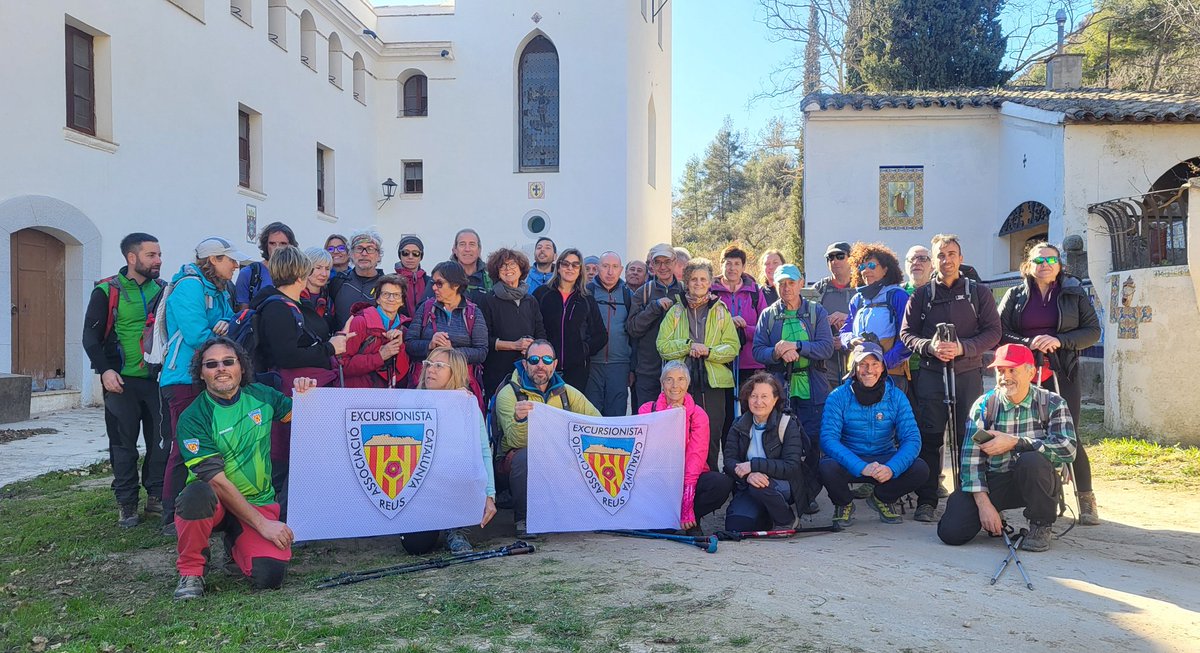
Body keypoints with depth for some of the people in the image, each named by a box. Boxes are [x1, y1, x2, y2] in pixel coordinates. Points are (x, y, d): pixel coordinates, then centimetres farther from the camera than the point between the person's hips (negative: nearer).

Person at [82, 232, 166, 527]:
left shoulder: (163, 290, 7)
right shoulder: (107, 291, -2)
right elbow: (91, 336, -2)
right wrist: (105, 370, -13)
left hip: (158, 380, 3)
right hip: (122, 382, -3)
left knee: (161, 441, 5)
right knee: (123, 444, 4)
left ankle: (156, 499, 17)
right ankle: (126, 505, 15)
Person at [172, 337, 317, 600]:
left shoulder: (260, 395, 1)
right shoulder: (192, 419, -13)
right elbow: (217, 482, -18)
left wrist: (305, 394, -7)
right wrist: (262, 524, -22)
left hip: (258, 502, 3)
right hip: (211, 505, -3)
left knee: (270, 576, -21)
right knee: (198, 492, -39)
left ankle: (235, 545, 15)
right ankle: (191, 570, -12)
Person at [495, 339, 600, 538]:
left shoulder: (566, 392, 4)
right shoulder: (508, 394, -9)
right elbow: (517, 442, -22)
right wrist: (519, 419, -43)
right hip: (517, 458, -4)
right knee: (526, 456, -36)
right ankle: (523, 520, -14)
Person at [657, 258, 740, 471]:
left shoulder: (721, 311, 10)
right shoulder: (675, 312, 12)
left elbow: (733, 347, 3)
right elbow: (663, 346, 3)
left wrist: (709, 351, -13)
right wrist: (688, 345, -11)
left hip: (713, 383, 0)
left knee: (712, 438, 1)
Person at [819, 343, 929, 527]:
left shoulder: (896, 397, -4)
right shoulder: (838, 397, -11)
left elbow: (912, 438, -10)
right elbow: (828, 438, -20)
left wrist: (892, 468, -30)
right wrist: (861, 467, -34)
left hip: (886, 461, 2)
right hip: (848, 462, -2)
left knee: (920, 469, -25)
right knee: (827, 468, -35)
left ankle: (881, 498, 9)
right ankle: (844, 504, 3)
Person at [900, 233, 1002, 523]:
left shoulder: (979, 293, 9)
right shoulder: (921, 295, 11)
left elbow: (993, 332, 2)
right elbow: (906, 333, 7)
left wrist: (962, 347, -14)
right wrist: (930, 346, -13)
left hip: (968, 374, 0)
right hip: (931, 374, 0)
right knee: (929, 438, -1)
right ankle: (926, 501, 5)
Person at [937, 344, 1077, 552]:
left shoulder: (1052, 404, -4)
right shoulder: (984, 405, -2)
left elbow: (1068, 448, -22)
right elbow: (971, 457, -9)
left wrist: (1013, 442, -25)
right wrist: (983, 502, -19)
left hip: (1035, 482, -2)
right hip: (992, 482, 2)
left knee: (1032, 460, -36)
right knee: (951, 531, -18)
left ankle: (1041, 527, -9)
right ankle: (993, 520, 18)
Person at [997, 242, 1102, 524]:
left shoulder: (1075, 293, 7)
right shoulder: (1014, 296, 8)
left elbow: (1093, 331, 3)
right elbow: (1000, 333, 3)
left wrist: (1059, 341, -13)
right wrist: (1028, 343, -15)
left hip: (1062, 374, -1)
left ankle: (1086, 499, 6)